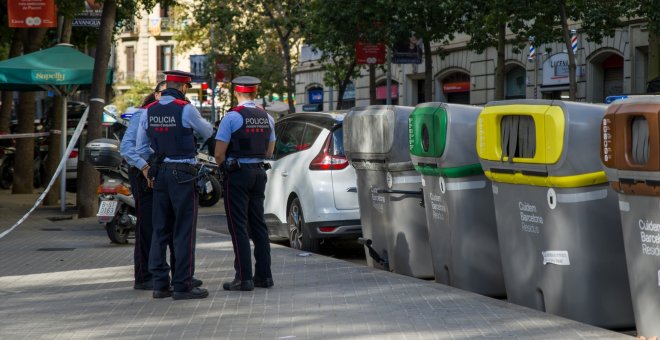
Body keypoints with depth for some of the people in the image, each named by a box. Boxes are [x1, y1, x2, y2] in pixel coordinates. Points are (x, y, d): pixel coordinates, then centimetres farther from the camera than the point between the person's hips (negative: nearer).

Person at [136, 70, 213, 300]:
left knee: (160, 230, 10)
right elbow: (207, 133, 4)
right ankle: (183, 285, -4)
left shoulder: (149, 111, 7)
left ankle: (160, 283, 11)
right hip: (183, 173, -6)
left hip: (159, 173, 6)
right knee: (184, 231, -3)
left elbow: (141, 148, 12)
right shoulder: (185, 109, -11)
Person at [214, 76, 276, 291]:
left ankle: (244, 278, -6)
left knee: (238, 227, -3)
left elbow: (219, 154, -11)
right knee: (258, 224, 13)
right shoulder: (267, 118, 7)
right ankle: (264, 275, 14)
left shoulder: (232, 117, -12)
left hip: (238, 174, -6)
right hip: (259, 172, 6)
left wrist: (226, 166, 7)